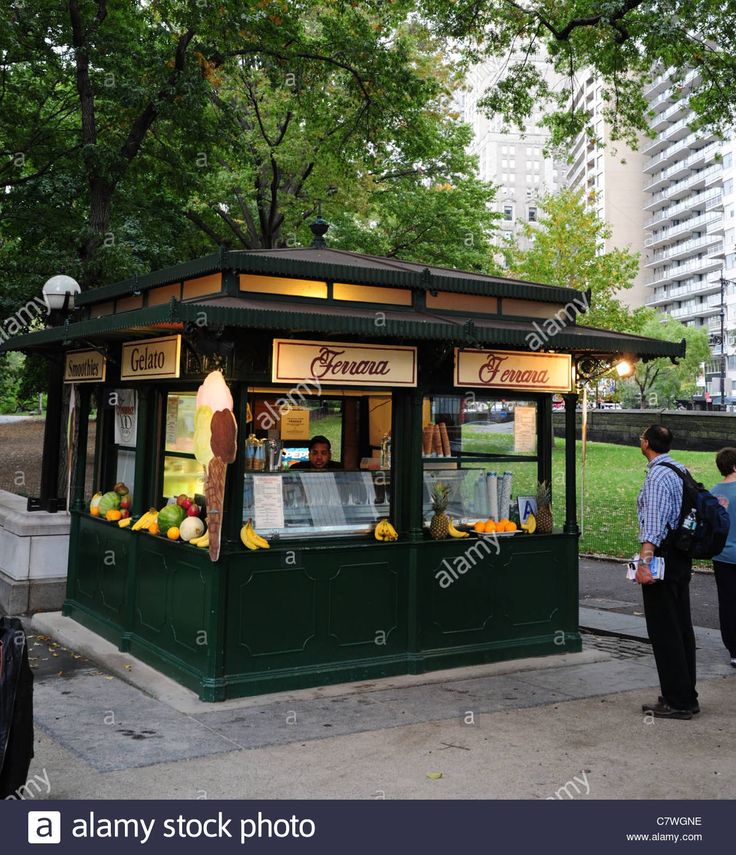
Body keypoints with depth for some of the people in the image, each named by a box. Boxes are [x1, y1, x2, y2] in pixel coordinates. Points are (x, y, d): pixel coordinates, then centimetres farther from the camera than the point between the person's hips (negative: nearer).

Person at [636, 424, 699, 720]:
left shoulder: (658, 476, -17)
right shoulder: (680, 469, 13)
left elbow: (654, 522, -27)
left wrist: (644, 561, -35)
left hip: (663, 555, -10)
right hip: (682, 556, 10)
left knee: (664, 631, -3)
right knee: (682, 627, 15)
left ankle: (676, 702, 2)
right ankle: (687, 697, 24)